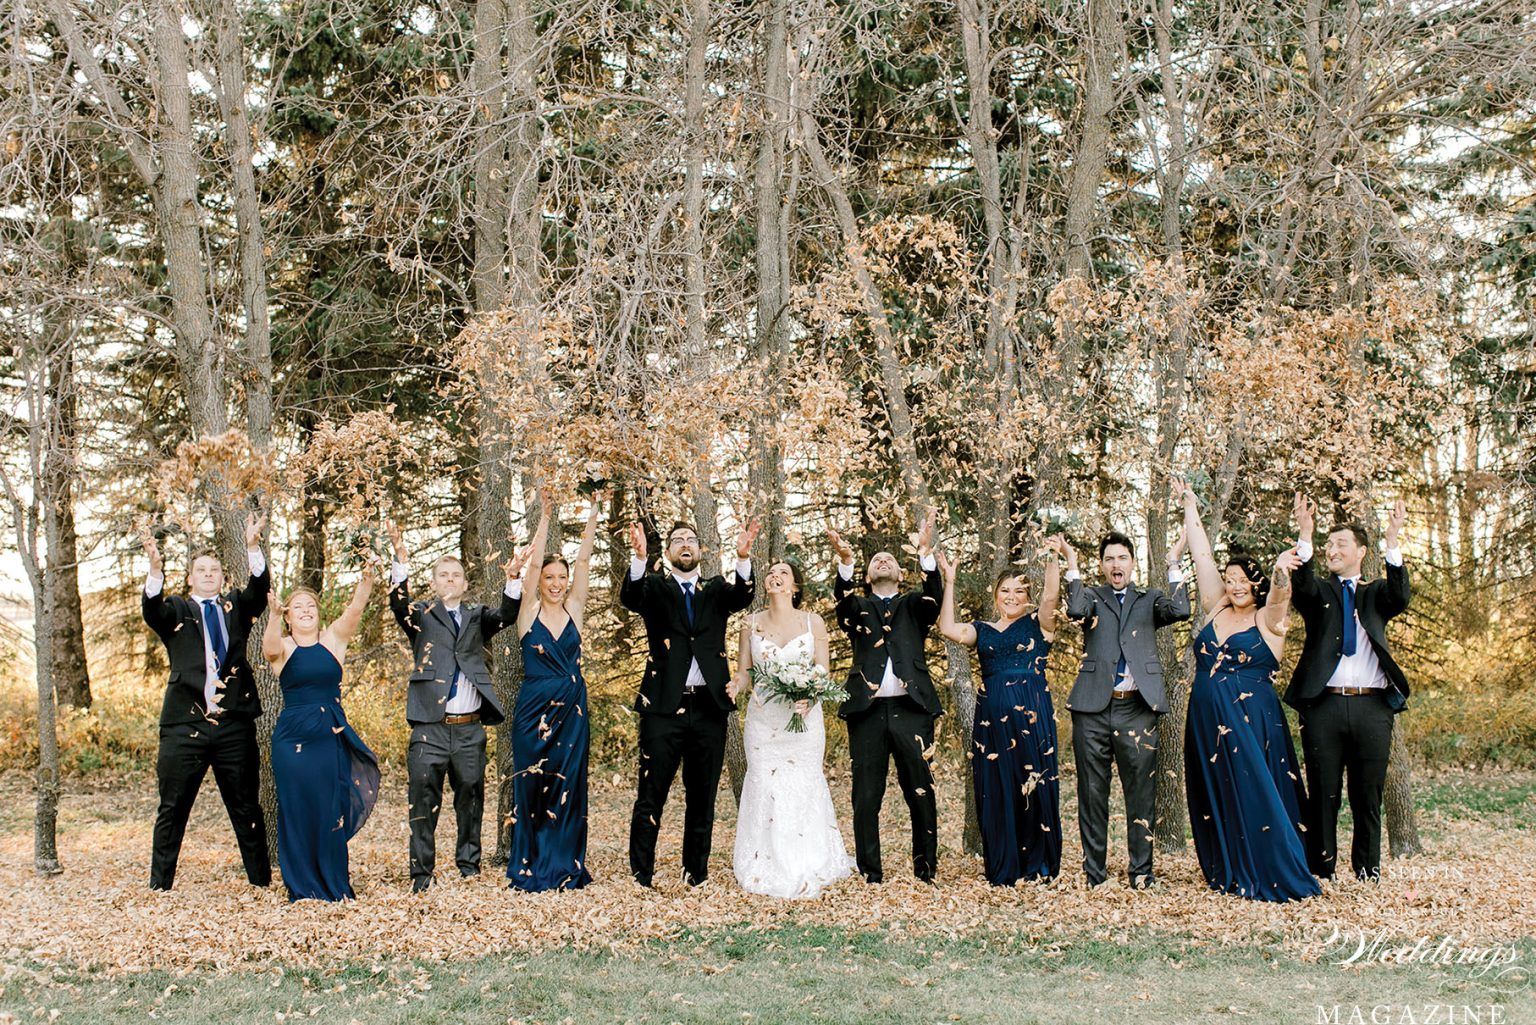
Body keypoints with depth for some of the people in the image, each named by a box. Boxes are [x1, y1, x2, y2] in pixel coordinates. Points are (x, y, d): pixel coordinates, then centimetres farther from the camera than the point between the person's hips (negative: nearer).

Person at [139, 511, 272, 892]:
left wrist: (253, 546, -22)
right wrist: (156, 569, -30)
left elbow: (259, 590, -4)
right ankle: (159, 886, 12)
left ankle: (261, 882, 15)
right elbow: (152, 610, -11)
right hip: (185, 724, -1)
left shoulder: (236, 607, 14)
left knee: (247, 809, 8)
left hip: (235, 725, 1)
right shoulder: (176, 611, 10)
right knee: (172, 809, 4)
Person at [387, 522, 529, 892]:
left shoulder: (477, 616, 14)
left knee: (471, 799, 10)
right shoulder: (421, 615, 8)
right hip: (430, 728, -2)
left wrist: (513, 580, -23)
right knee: (424, 802, -2)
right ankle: (421, 875, 5)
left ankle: (469, 868, 21)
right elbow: (399, 604, -12)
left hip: (470, 729, 3)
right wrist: (401, 561, -28)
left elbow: (506, 615, -4)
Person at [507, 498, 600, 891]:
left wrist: (593, 516, -1)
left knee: (567, 789, 4)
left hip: (571, 712, 2)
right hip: (533, 709, -2)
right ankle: (529, 868, 10)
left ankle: (564, 868, 11)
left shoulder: (573, 610, 7)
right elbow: (533, 560, -8)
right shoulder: (529, 612, 1)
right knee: (531, 788, 2)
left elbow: (584, 560, 2)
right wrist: (545, 517, -13)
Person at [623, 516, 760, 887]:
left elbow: (743, 597, -8)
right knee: (651, 796, -2)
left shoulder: (716, 589, 13)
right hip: (664, 707, -3)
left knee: (702, 798, 10)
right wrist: (638, 557, -34)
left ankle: (696, 875, 20)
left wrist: (743, 557, -29)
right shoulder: (655, 586, 7)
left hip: (709, 707, 3)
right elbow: (629, 597, -14)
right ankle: (641, 876, 5)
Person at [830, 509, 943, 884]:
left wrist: (925, 551, -23)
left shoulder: (913, 606, 17)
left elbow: (934, 595, -5)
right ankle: (870, 875, 8)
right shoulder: (858, 608, 16)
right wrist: (845, 561, -27)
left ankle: (926, 871, 11)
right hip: (867, 710, 0)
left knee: (921, 794, 1)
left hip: (911, 710, 0)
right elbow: (843, 599, -6)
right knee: (866, 797, 1)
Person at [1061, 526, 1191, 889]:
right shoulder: (1092, 597, 13)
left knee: (1141, 793, 1)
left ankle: (1142, 873, 8)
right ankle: (1093, 874, 12)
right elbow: (1076, 611, -11)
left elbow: (1180, 611, -7)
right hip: (1093, 708, 0)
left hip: (1137, 709, 0)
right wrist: (1072, 567, -6)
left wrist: (1174, 564, -3)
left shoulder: (1149, 600, 14)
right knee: (1092, 793, 5)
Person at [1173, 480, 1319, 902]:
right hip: (1207, 723, 5)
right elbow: (1202, 558, 12)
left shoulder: (1269, 620, -1)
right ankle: (1227, 877, 17)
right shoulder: (1215, 612, 11)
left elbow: (1278, 592, -23)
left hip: (1251, 722, -5)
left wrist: (1281, 571, -44)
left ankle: (1271, 880, 1)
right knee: (1215, 800, 8)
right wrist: (1190, 508, 12)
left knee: (1256, 799, -6)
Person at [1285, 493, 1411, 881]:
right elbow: (1302, 587, -11)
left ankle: (1367, 874, 14)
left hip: (1372, 707, 1)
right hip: (1323, 705, -1)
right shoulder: (1320, 592, 11)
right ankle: (1321, 872, 9)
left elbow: (1399, 598, -8)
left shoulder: (1376, 594, 14)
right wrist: (1305, 534, -26)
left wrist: (1392, 542, -20)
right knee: (1323, 795, 3)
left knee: (1368, 797, 5)